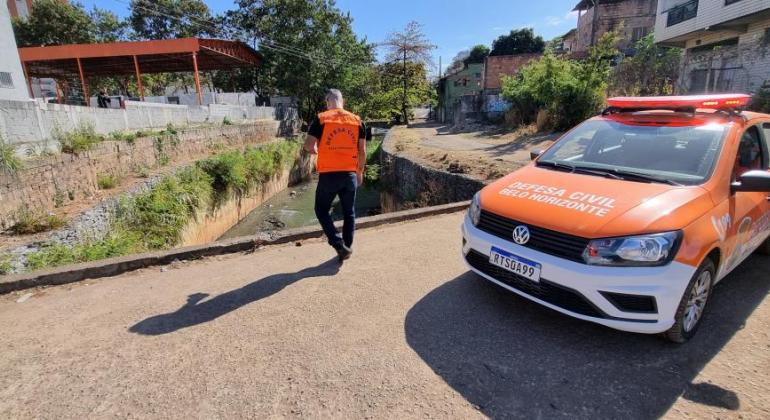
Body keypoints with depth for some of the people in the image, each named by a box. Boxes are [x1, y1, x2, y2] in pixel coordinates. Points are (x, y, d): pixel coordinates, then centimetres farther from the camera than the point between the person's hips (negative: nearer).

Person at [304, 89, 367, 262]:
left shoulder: (320, 119, -4)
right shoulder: (357, 120, 5)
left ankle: (339, 245, 1)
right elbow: (362, 151, 6)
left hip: (328, 175, -3)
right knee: (349, 213, 15)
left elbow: (308, 146, -8)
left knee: (322, 210, 13)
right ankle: (347, 247, 24)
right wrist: (360, 172, 18)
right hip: (350, 174, 3)